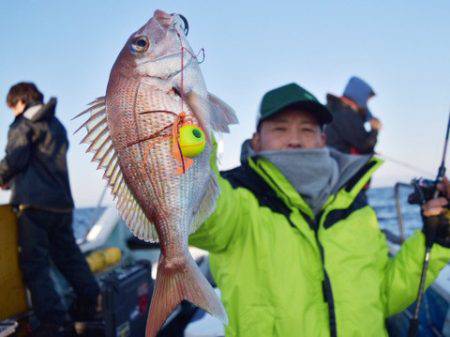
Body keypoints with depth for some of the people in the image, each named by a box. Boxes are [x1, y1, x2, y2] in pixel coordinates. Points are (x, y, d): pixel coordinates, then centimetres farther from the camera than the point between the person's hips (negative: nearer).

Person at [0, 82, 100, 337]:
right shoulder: (57, 125, 23)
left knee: (35, 263, -5)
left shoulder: (24, 124, -3)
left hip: (34, 203, -8)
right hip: (62, 201, 8)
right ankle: (93, 302, 24)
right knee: (68, 254, 19)